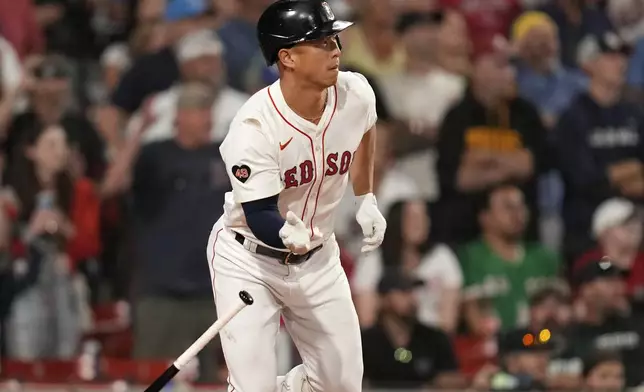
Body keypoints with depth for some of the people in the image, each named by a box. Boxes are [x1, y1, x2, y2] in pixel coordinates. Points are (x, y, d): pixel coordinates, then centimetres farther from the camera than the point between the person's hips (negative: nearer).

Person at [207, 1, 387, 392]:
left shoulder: (355, 93, -13)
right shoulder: (254, 127, -29)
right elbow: (260, 217, -30)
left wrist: (367, 200, 14)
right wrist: (286, 235, -51)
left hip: (318, 258, 6)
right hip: (248, 260, -5)